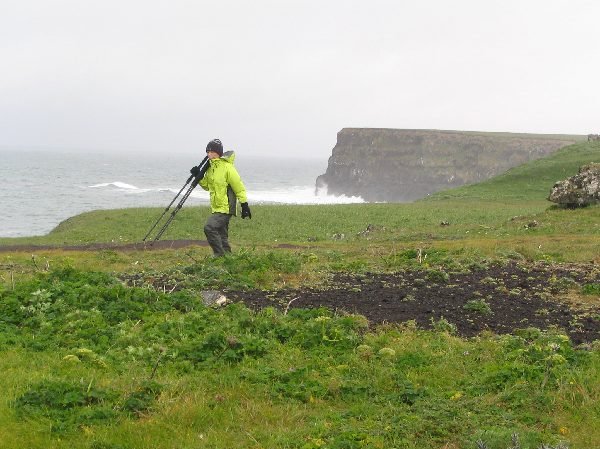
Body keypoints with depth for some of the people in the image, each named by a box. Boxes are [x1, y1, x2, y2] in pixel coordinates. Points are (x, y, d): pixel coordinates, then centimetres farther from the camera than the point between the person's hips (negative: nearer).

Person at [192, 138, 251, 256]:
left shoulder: (227, 167, -15)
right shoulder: (210, 168, 9)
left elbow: (239, 188, -12)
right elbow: (207, 186, 22)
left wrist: (244, 205, -13)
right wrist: (199, 177, 5)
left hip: (225, 208, -9)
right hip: (216, 208, 9)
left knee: (209, 227, -20)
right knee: (222, 236, 12)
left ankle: (220, 255, -14)